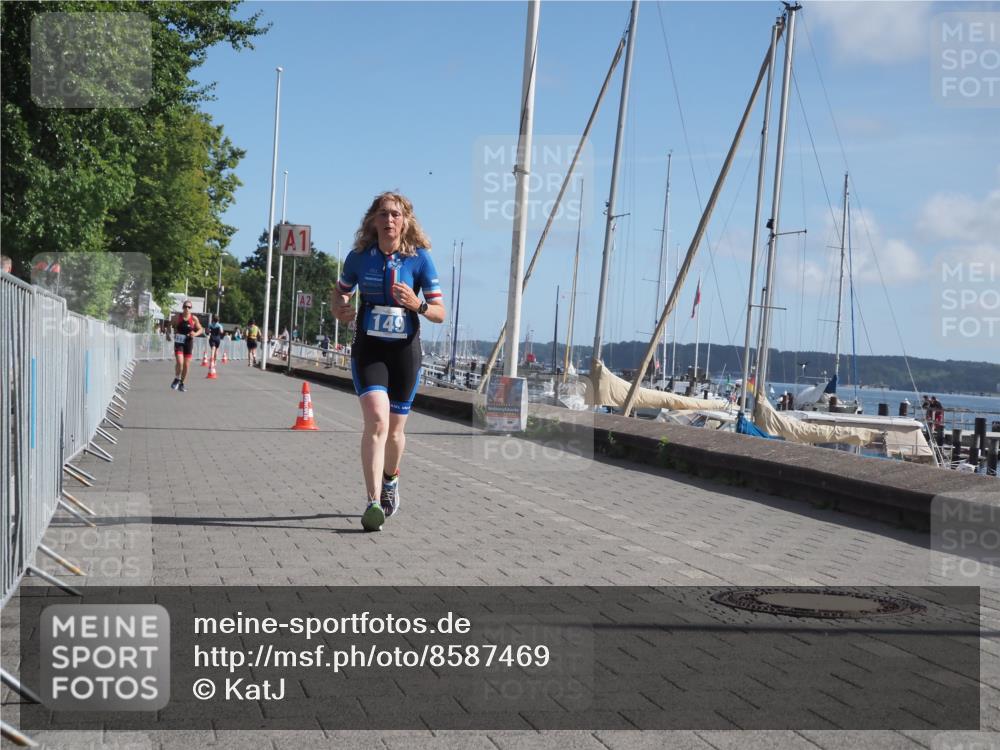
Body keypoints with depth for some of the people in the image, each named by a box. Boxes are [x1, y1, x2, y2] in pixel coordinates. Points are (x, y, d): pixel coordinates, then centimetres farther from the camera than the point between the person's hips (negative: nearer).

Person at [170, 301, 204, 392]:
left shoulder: (194, 318, -2)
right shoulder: (178, 317, 0)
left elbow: (201, 329, 5)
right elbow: (173, 327, 16)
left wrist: (195, 334, -14)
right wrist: (174, 333, -1)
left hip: (189, 342, 1)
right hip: (179, 342, -1)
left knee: (186, 365, 5)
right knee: (179, 362, -16)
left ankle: (182, 383, 22)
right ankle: (176, 379, 9)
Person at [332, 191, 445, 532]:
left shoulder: (419, 258, -5)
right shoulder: (359, 256, -2)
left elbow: (440, 313, -2)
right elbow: (340, 290, 15)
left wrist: (417, 304, -23)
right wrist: (339, 308, -7)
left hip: (404, 350, 1)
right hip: (368, 348, 0)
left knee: (394, 430, 12)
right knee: (376, 420, -21)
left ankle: (390, 481, 42)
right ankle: (374, 502, -23)